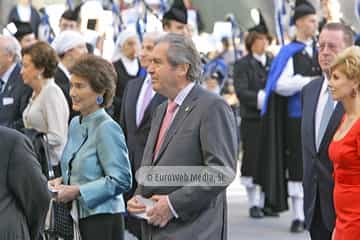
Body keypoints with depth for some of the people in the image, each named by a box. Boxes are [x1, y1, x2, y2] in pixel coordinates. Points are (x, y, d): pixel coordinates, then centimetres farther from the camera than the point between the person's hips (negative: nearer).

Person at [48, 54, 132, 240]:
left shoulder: (107, 128, -14)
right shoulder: (75, 124, 11)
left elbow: (121, 181, -17)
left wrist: (77, 191, -18)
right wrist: (62, 181, 3)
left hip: (102, 220, -7)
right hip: (76, 217, 7)